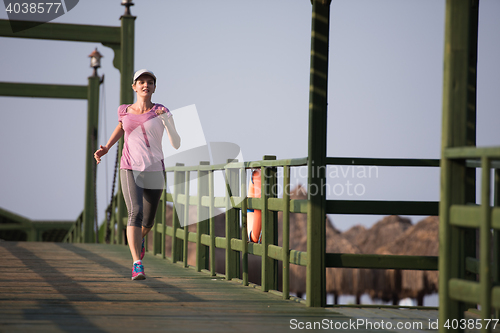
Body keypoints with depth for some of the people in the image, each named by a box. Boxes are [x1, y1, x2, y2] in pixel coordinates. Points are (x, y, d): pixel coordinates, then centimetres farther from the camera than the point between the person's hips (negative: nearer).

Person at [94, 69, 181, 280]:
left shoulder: (162, 112, -3)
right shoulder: (124, 110, 3)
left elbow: (176, 144, -8)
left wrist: (166, 120, -22)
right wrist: (106, 148, 17)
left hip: (155, 171, 1)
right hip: (130, 170, -1)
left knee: (148, 221, 18)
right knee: (135, 213, -25)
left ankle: (139, 238, 55)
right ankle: (137, 265, -29)